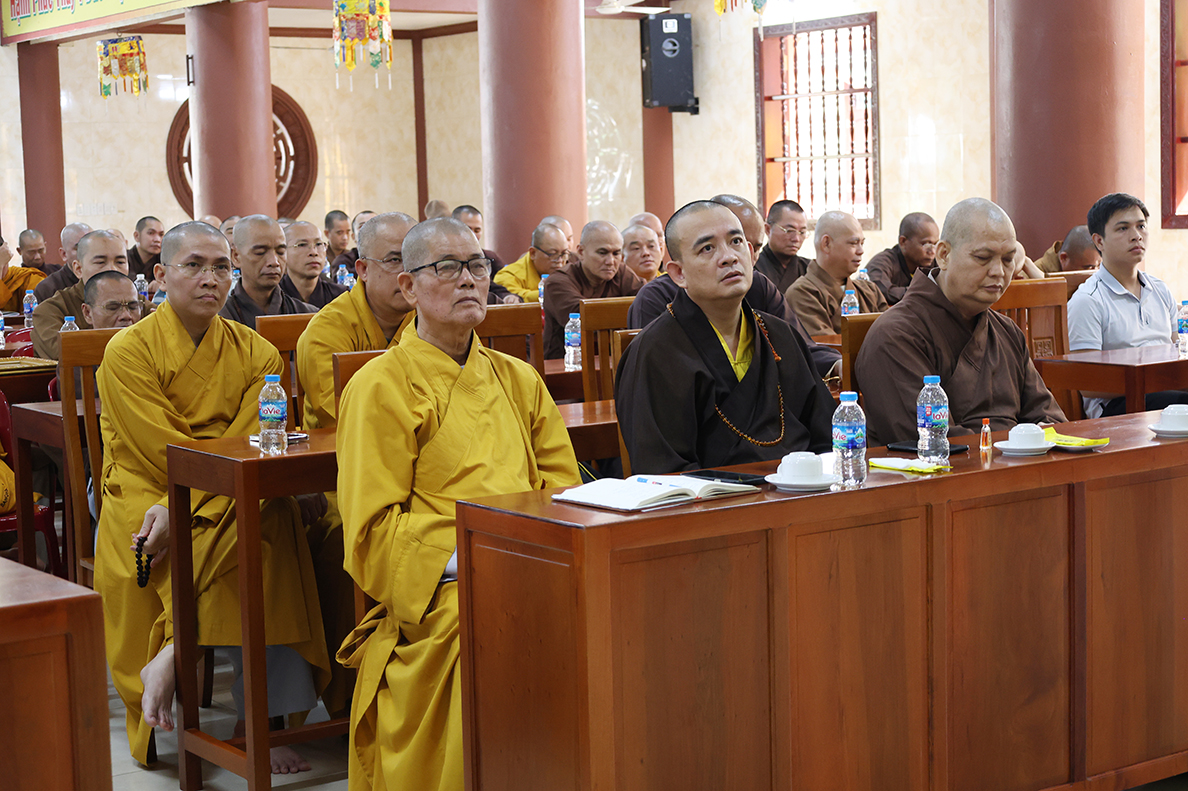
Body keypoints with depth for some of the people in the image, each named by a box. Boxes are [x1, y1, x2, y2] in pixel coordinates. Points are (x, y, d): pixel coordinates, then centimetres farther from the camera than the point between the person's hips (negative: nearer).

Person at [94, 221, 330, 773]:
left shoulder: (255, 353, 7)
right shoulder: (129, 352, -2)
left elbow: (246, 451, -5)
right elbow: (165, 454, -11)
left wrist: (180, 510, -19)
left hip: (235, 501, 4)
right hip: (144, 498, -3)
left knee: (275, 518, -30)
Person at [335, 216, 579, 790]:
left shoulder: (519, 380, 22)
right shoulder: (380, 389, 4)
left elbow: (562, 489, 17)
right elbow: (372, 531, -3)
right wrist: (465, 556, -15)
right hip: (444, 599, -5)